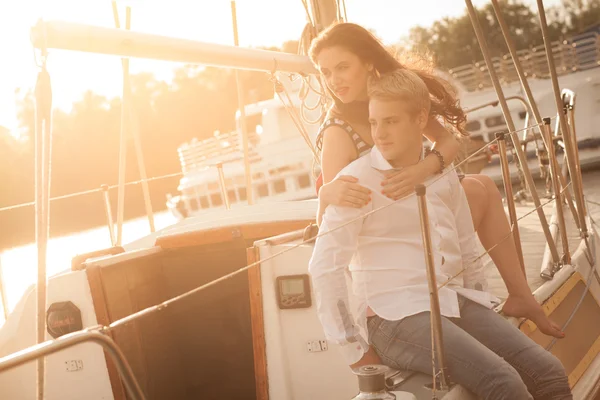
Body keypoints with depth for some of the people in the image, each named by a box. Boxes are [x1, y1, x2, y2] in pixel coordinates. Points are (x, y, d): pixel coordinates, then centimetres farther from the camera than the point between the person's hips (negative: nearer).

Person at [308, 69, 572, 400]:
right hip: (396, 313, -6)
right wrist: (355, 350, -12)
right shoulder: (356, 179, -7)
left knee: (549, 373, -11)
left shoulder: (443, 174, 12)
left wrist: (483, 319, 16)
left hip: (456, 303, 6)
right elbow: (324, 266, -12)